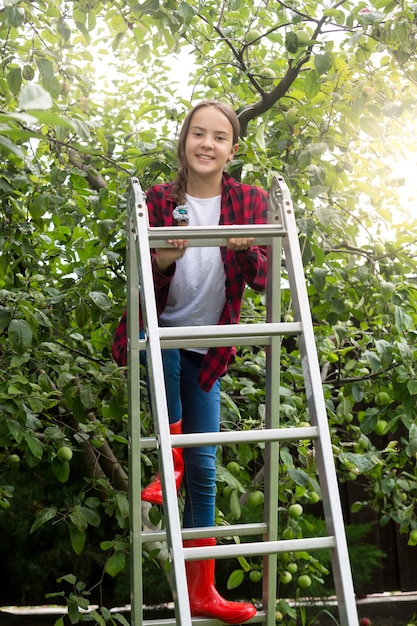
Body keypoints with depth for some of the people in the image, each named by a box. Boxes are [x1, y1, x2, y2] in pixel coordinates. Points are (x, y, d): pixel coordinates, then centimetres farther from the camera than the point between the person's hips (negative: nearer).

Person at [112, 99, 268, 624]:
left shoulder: (249, 201, -3)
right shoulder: (160, 200, -6)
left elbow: (262, 281, -6)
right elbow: (143, 281, -4)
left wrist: (246, 247, -28)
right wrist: (163, 262, -27)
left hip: (206, 350, 1)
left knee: (203, 467, 1)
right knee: (160, 345, -39)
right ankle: (171, 461, -16)